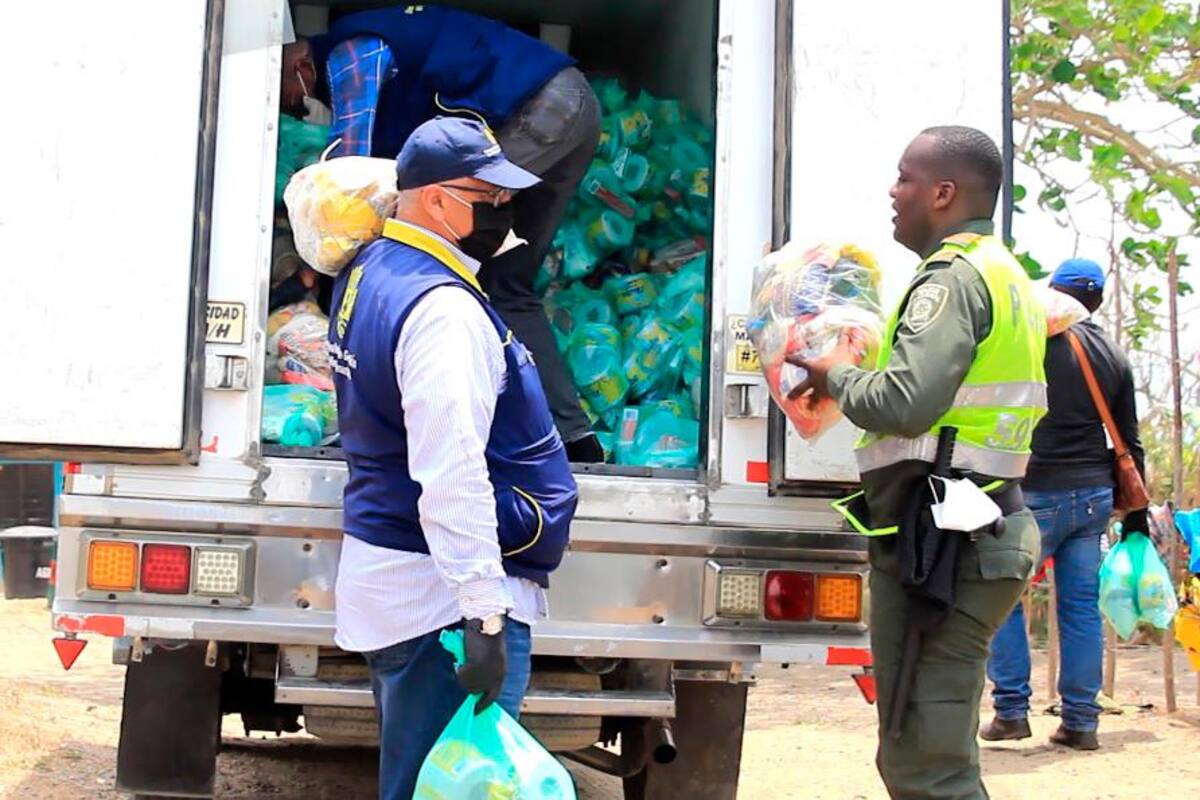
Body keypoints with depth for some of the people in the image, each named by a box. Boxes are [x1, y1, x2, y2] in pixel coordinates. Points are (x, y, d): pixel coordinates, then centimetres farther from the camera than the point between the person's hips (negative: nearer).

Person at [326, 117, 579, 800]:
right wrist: (484, 616, -26)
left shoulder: (370, 273, 11)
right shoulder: (444, 309, -20)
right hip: (447, 596, -10)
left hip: (390, 581, 10)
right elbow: (452, 479, -26)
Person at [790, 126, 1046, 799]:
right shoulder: (1002, 275, 19)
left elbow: (905, 402, -26)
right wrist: (859, 368, 12)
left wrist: (838, 376, -7)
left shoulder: (955, 277, -13)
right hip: (973, 534, 11)